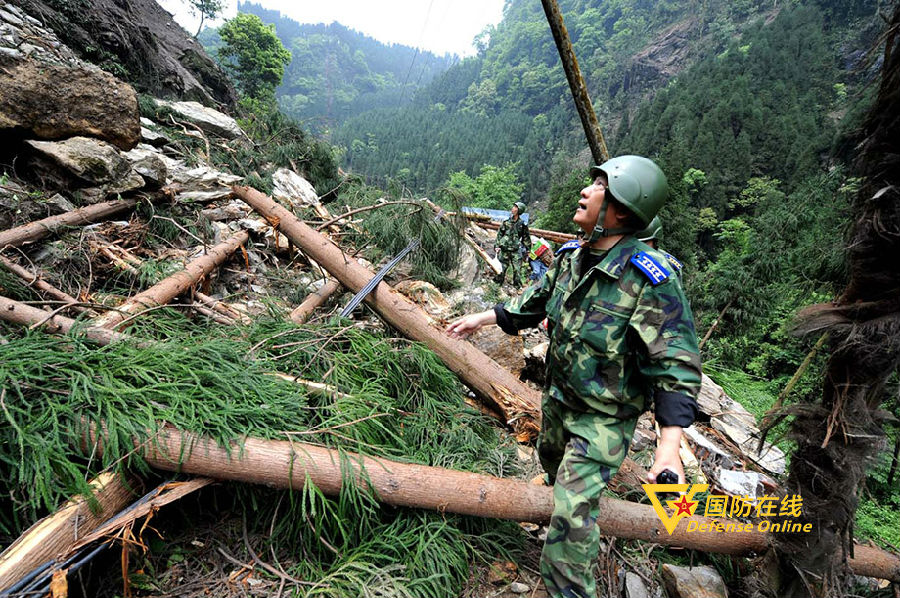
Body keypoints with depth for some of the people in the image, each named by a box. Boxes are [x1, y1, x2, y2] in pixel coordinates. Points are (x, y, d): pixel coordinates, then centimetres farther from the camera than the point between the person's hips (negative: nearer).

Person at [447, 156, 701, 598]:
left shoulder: (650, 280, -30)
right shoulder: (572, 257, -8)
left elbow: (675, 365, -28)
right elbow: (537, 301, 9)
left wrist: (669, 446, -36)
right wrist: (480, 319, 11)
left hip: (604, 415, -7)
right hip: (558, 394, 8)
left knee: (573, 511, -8)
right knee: (551, 458, 32)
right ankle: (563, 501, 65)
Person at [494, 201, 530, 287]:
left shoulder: (523, 224, 3)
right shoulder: (506, 222, 5)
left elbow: (526, 238, 11)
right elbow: (499, 234, 8)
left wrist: (526, 249, 8)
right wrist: (497, 246, 0)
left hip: (516, 251, -1)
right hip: (504, 250, 1)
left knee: (517, 271, -3)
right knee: (501, 270, 4)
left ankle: (517, 287, 8)